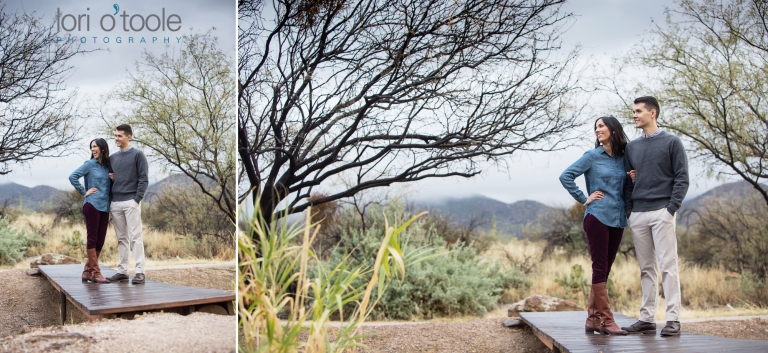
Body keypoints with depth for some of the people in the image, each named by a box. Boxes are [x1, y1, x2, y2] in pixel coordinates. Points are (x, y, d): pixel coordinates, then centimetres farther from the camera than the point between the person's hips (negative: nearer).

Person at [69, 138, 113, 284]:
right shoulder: (90, 164, -1)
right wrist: (84, 192, -8)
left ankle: (87, 271, 15)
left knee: (100, 240, 6)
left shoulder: (107, 166, 14)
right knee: (92, 238, -4)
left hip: (104, 207, 6)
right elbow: (73, 177, -9)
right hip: (92, 205, -6)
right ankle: (95, 273, -2)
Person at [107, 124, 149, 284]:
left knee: (135, 236, -7)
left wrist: (137, 199, -14)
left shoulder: (137, 155, 0)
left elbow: (143, 179, -6)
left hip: (131, 201, -6)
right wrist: (109, 178, 2)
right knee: (121, 238, 9)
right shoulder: (112, 158, 16)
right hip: (115, 203, 6)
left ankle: (140, 272, -8)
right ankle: (122, 271, 12)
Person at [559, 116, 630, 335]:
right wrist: (583, 199, -6)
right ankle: (606, 320, -4)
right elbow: (565, 177, -5)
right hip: (597, 217, -5)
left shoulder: (623, 158, 11)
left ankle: (593, 319, 15)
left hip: (618, 219, 5)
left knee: (604, 269, 8)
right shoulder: (592, 156, -1)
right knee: (600, 268, -6)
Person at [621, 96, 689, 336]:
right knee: (646, 268, 8)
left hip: (661, 212, -5)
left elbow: (682, 178, -3)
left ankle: (673, 319, -5)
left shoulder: (672, 142, 3)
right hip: (637, 215, 5)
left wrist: (671, 207, -12)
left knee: (667, 265, -7)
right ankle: (647, 318, 11)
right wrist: (628, 210, 5)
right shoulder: (632, 147, 16)